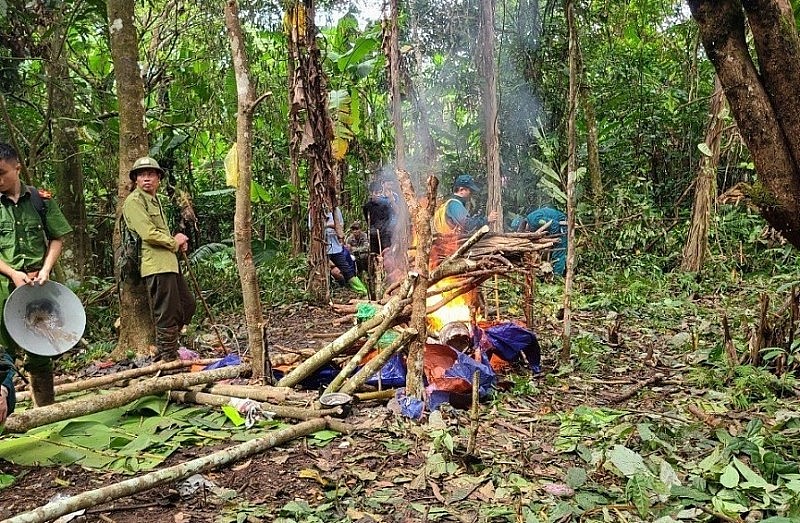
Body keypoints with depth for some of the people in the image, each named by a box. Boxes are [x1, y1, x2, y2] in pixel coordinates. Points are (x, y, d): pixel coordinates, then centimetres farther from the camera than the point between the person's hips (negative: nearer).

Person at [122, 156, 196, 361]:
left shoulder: (154, 200, 24)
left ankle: (164, 352, 23)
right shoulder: (134, 201, -7)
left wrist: (179, 243, 12)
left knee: (188, 304, 16)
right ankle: (168, 359, 3)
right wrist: (174, 241, -3)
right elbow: (148, 233, -18)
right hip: (156, 266, -10)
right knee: (167, 315, -6)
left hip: (169, 263, 10)